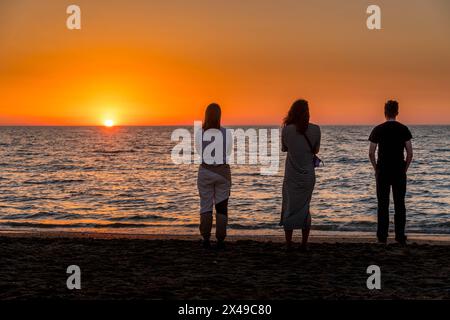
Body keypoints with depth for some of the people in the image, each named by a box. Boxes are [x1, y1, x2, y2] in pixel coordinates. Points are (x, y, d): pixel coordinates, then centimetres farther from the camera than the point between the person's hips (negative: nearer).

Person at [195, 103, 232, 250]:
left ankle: (206, 239, 6)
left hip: (205, 172, 0)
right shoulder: (227, 133, -7)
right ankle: (220, 240, 7)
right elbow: (228, 153, 8)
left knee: (206, 206, 9)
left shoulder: (200, 134, -6)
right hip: (223, 172, 0)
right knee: (222, 207, 8)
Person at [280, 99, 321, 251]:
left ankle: (288, 245, 7)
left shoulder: (287, 129, -11)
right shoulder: (315, 129, -8)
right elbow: (316, 150, 4)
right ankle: (304, 244, 13)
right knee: (305, 209, 12)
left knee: (289, 209, 7)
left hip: (291, 177, -2)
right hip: (308, 176, 2)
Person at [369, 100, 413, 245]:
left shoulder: (378, 130, -3)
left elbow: (371, 153, -5)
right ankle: (400, 236, 5)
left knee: (383, 204, 5)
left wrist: (376, 169, 7)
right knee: (399, 204, 6)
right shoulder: (404, 129, -1)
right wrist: (405, 169, 9)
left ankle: (382, 236, 6)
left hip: (382, 172, -1)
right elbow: (410, 153, -2)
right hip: (399, 172, 1)